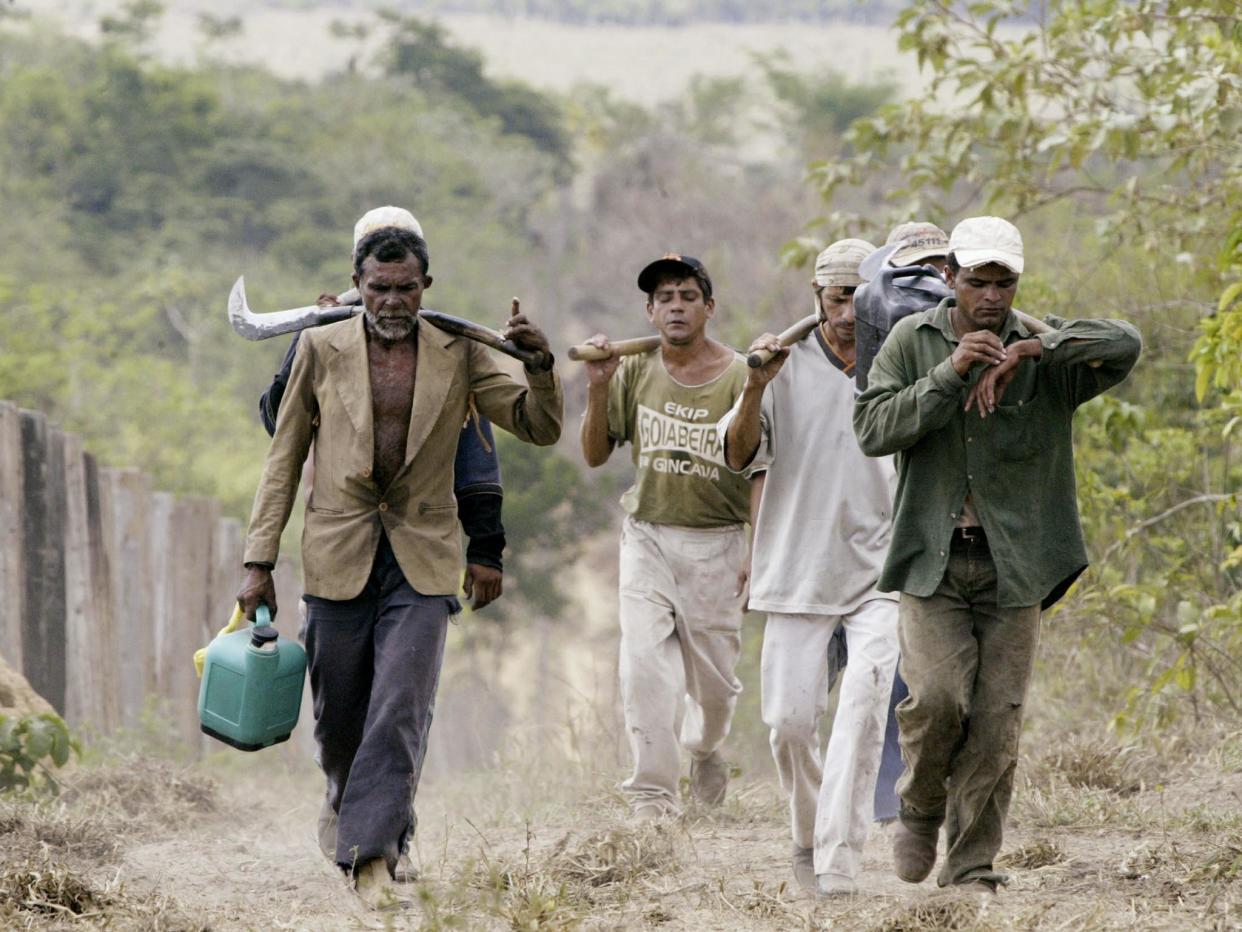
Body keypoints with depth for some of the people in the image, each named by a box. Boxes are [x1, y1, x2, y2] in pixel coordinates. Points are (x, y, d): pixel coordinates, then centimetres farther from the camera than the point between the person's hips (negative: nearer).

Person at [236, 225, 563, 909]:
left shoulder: (457, 353, 4)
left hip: (421, 562, -1)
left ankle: (370, 855, -15)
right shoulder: (321, 349, 3)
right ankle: (349, 803, 36)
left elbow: (539, 428, 5)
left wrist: (541, 364, -16)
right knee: (339, 720, 8)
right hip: (339, 560, 1)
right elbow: (283, 459, 7)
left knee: (399, 713, -14)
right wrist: (259, 563, 1)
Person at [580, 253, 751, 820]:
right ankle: (652, 799, -10)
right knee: (644, 667, -11)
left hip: (716, 544, -1)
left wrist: (757, 552, -11)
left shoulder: (738, 377, -6)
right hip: (647, 538, 2)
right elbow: (595, 455, 5)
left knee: (714, 678, 6)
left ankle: (705, 750, 39)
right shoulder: (634, 373, 3)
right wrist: (597, 390, -10)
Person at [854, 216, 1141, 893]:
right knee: (937, 695, -18)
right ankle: (919, 811, 10)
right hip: (931, 559, -1)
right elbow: (873, 429, -8)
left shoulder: (1045, 352, 1)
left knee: (996, 723, -2)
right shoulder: (912, 342, 4)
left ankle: (972, 871, 8)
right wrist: (949, 375, -18)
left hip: (1013, 566, 1)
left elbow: (1124, 344, -18)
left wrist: (1028, 352, -25)